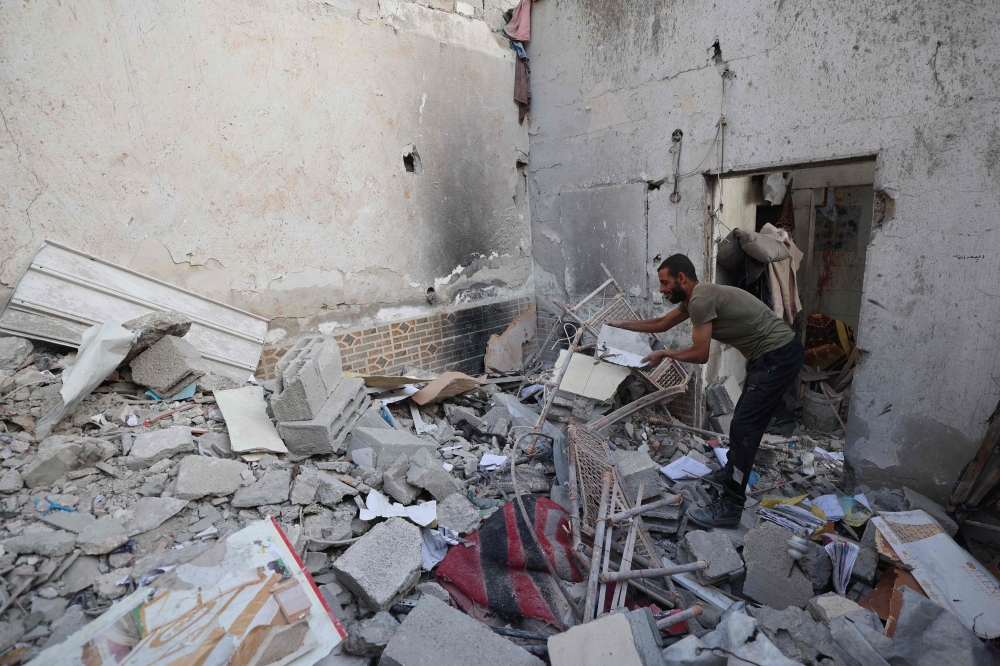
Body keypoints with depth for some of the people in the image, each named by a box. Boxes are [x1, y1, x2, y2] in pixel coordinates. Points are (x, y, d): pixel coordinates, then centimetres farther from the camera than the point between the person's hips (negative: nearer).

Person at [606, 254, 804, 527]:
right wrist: (620, 324, 25)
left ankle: (730, 507, -5)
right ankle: (731, 474, 38)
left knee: (744, 425, -11)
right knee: (744, 419, 21)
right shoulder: (694, 297, 10)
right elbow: (661, 323, 23)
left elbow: (700, 354, -21)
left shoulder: (701, 300, -22)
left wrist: (664, 353, -5)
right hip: (770, 354, 11)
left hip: (779, 356, -11)